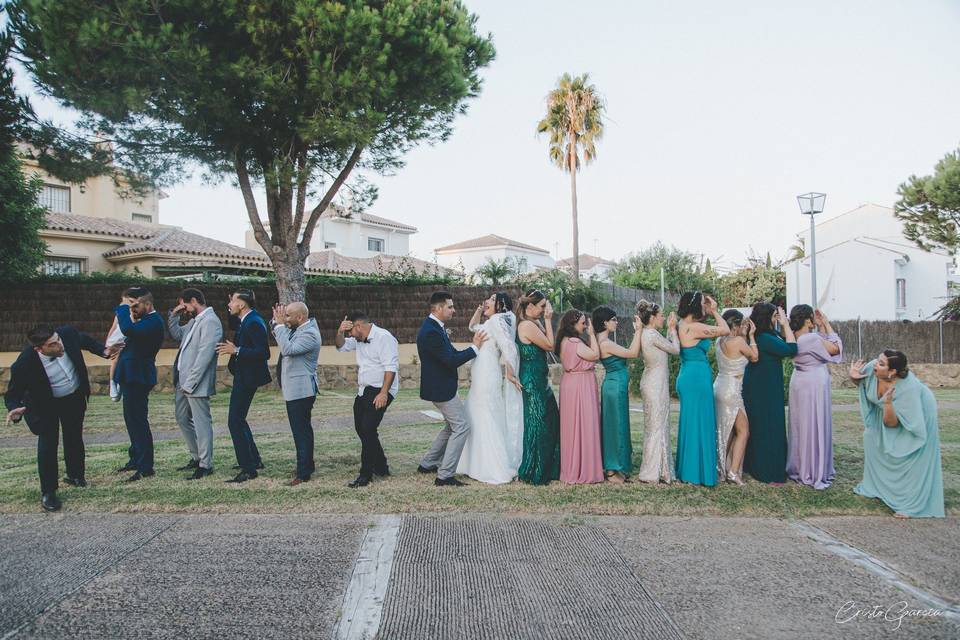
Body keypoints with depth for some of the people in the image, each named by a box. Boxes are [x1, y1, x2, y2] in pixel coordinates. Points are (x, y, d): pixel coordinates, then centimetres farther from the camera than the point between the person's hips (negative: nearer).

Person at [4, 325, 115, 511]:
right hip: (45, 405, -4)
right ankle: (48, 492, 8)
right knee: (48, 444, -9)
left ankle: (75, 475, 40)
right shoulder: (24, 364, -36)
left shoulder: (68, 334, -27)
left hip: (75, 397, 4)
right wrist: (14, 409, -43)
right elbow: (13, 393, -24)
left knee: (74, 438, 18)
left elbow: (85, 340, -1)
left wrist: (103, 351, -5)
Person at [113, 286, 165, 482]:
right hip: (131, 376, 10)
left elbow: (128, 330, -34)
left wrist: (124, 308, -20)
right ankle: (136, 459, 30)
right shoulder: (144, 320, 13)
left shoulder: (153, 321, -19)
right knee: (132, 419, 18)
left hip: (138, 377, -10)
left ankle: (146, 466, 1)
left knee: (138, 420, -6)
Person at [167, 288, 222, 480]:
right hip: (183, 380, 10)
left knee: (201, 422, -3)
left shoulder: (210, 321, -16)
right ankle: (197, 457, 30)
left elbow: (204, 355, -21)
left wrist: (190, 383, -21)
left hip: (196, 383, -10)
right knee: (183, 419, 18)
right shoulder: (195, 320, 14)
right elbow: (176, 334, 27)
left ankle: (205, 465, 6)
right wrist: (174, 315, 12)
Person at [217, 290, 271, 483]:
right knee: (238, 419, 20)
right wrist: (230, 309, 15)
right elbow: (233, 325, 31)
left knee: (235, 421, -8)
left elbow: (263, 353, -26)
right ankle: (254, 460, 31)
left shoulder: (254, 323, -20)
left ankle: (248, 469, -3)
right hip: (242, 376, 11)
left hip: (247, 378, -11)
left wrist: (236, 350, -26)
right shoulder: (246, 320, 9)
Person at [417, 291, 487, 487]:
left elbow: (451, 354, 13)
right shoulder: (431, 332, -24)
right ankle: (445, 475, -2)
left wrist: (474, 347, 2)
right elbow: (451, 361, -24)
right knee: (462, 426, -6)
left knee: (452, 426, 21)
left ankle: (427, 464, 29)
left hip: (441, 386, 11)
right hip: (440, 388, -11)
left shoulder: (435, 326, 9)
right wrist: (475, 348, -15)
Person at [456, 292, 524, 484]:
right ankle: (482, 465, 24)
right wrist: (479, 309, 21)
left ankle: (498, 472, 0)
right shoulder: (490, 323, 17)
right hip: (482, 379, 10)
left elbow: (509, 348, -22)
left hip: (488, 378, -10)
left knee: (487, 422, -5)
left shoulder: (497, 320, -12)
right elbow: (473, 326, 36)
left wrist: (510, 374, -19)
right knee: (479, 422, 16)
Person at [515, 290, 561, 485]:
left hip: (538, 380, 10)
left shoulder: (532, 323, 12)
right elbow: (550, 345, -13)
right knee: (538, 424, -1)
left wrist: (545, 320, 9)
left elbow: (547, 343, 13)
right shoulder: (528, 325, -19)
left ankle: (547, 468, 27)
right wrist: (548, 320, -10)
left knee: (551, 421, 16)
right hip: (533, 381, -10)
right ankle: (532, 472, 10)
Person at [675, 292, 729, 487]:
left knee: (691, 423, 16)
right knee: (700, 425, -1)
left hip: (689, 377, 10)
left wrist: (712, 312, 16)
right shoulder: (693, 327, -17)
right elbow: (725, 330, -10)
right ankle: (698, 472, 7)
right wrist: (714, 311, 2)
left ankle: (687, 470, 24)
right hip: (697, 378, -10)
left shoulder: (683, 326, 12)